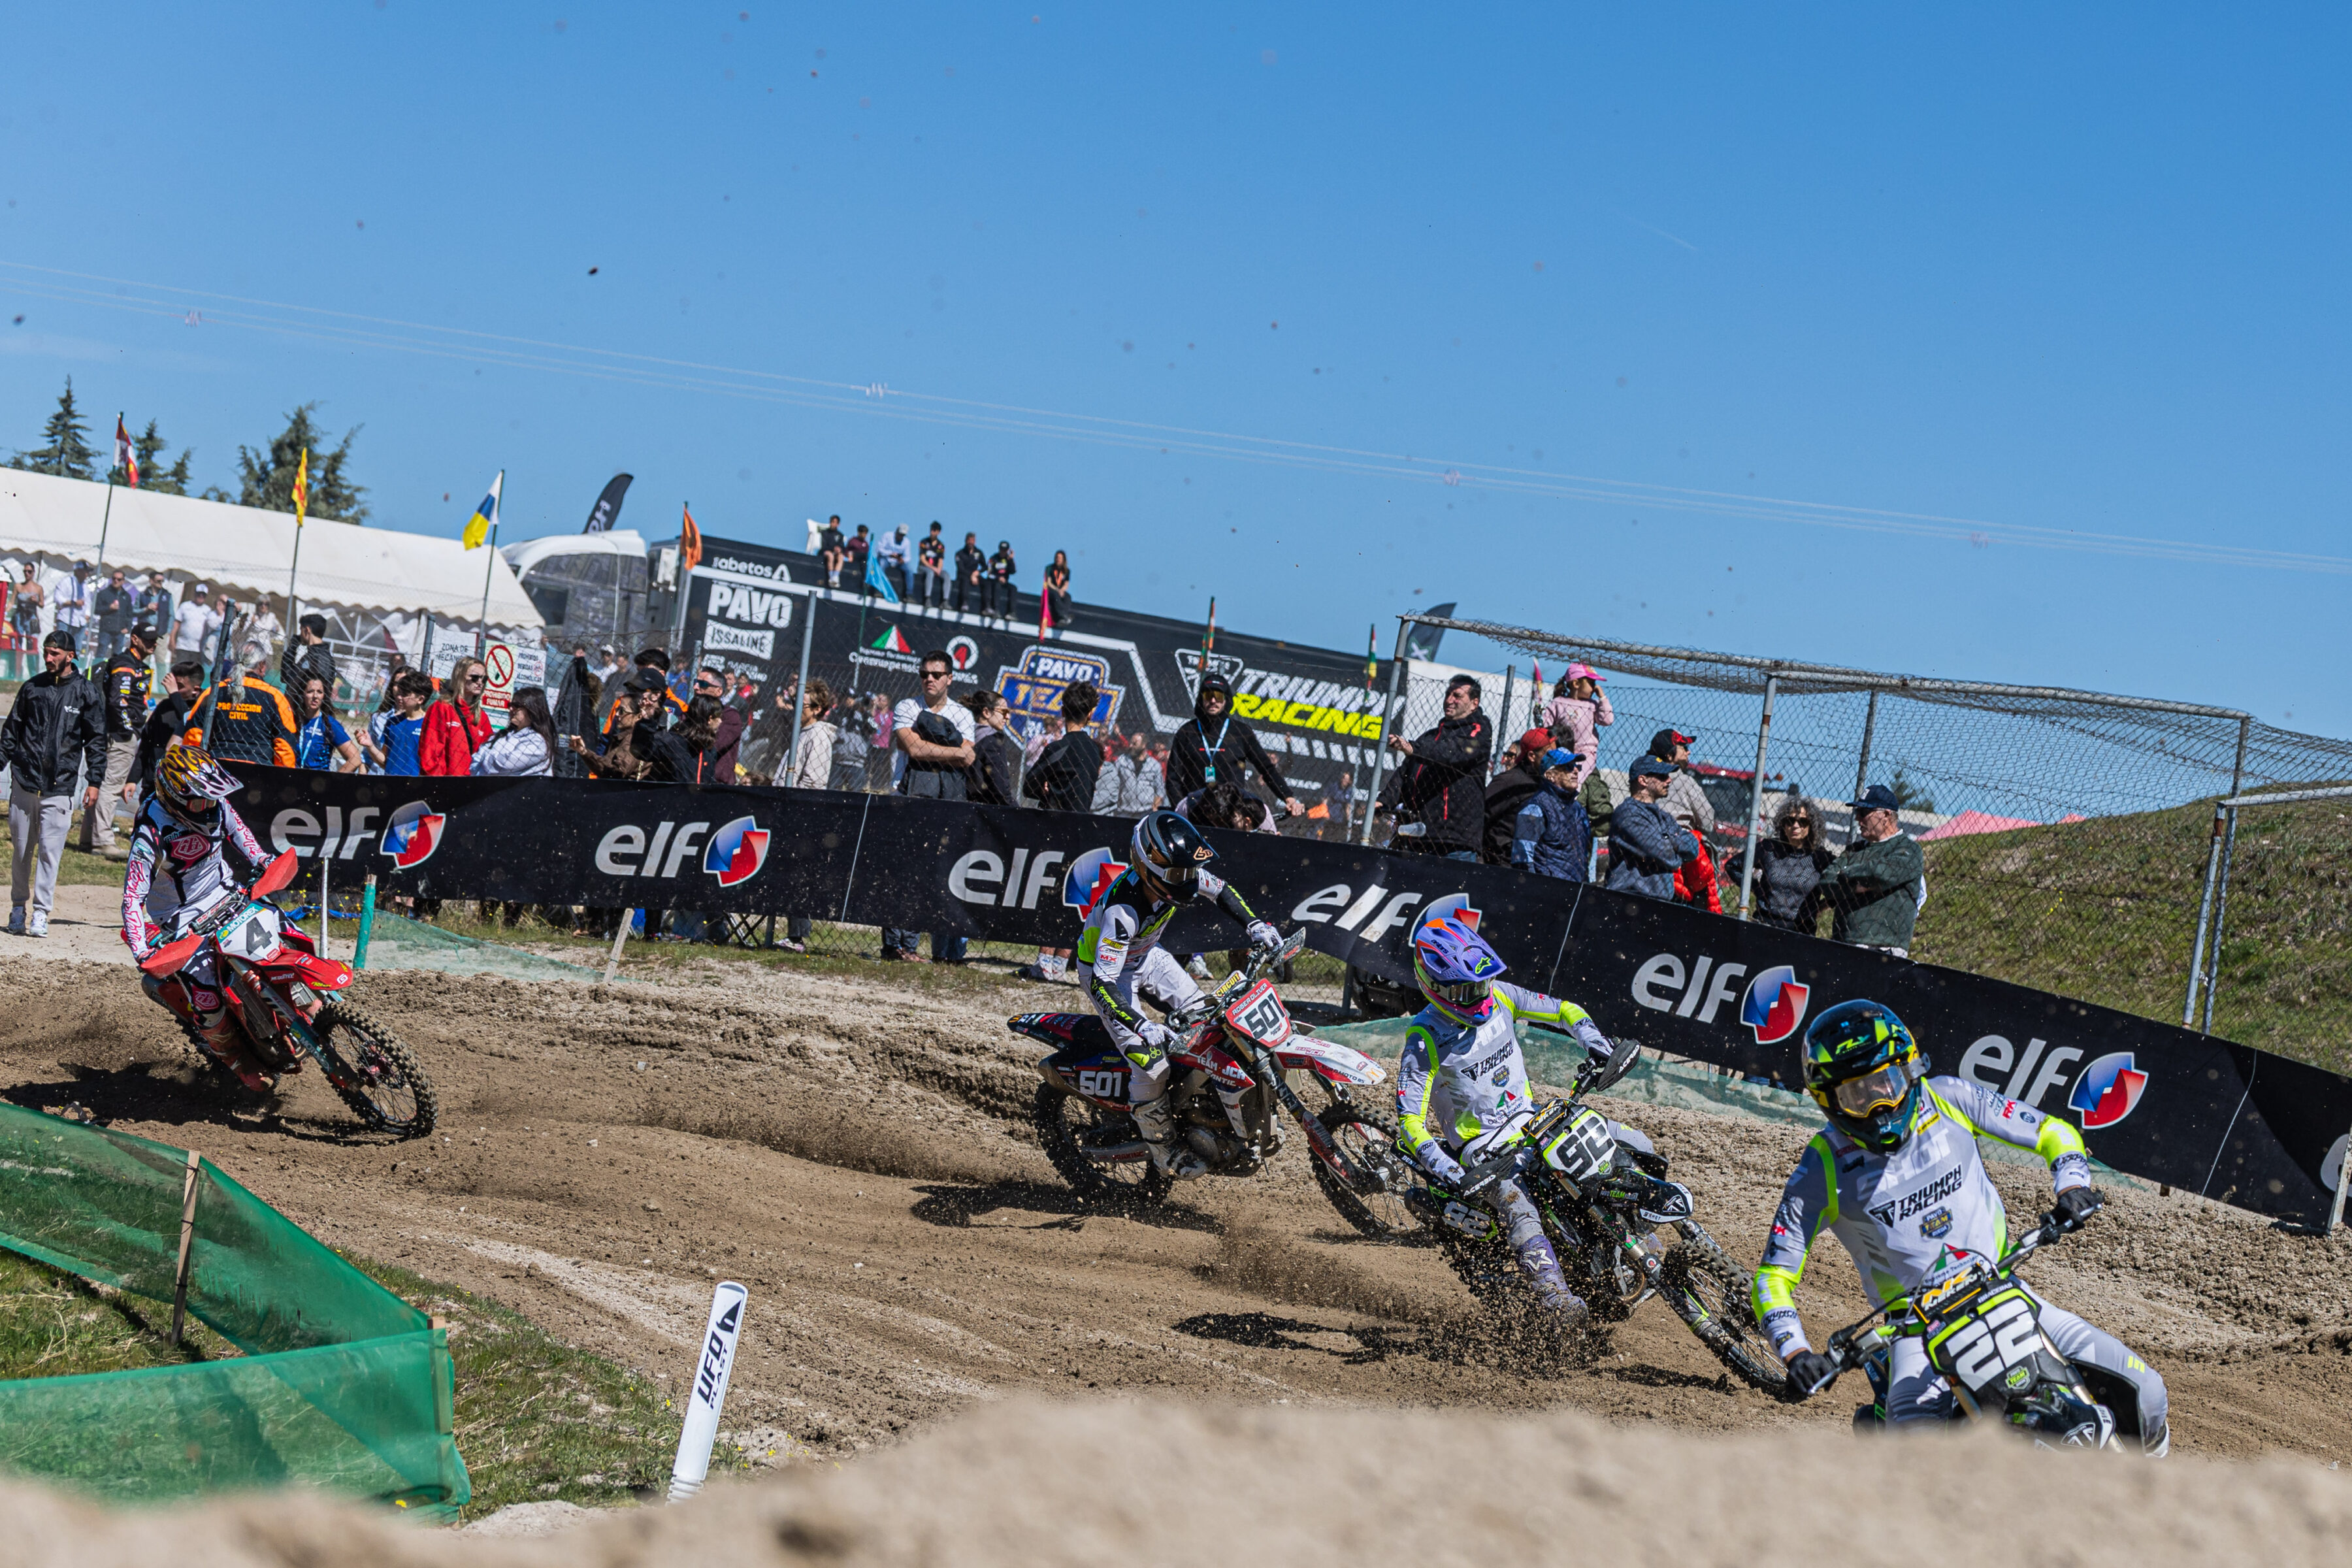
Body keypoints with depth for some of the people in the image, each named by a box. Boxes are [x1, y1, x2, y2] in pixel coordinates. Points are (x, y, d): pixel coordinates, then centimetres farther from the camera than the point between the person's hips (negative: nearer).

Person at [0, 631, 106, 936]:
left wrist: (94, 780, -1)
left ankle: (40, 913, 0)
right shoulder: (32, 688, 9)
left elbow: (96, 740, 4)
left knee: (50, 851, -6)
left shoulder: (86, 693, 3)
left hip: (59, 786, -2)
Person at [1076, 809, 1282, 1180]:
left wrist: (1255, 924, -15)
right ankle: (1163, 1149, 6)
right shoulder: (1123, 911, -42)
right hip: (1106, 969, -7)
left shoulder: (1179, 874, -21)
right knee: (1150, 1063, -15)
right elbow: (1102, 984, -43)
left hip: (1147, 955, 7)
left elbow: (1221, 891, 1)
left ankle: (1241, 1109, 13)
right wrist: (1142, 1027, -54)